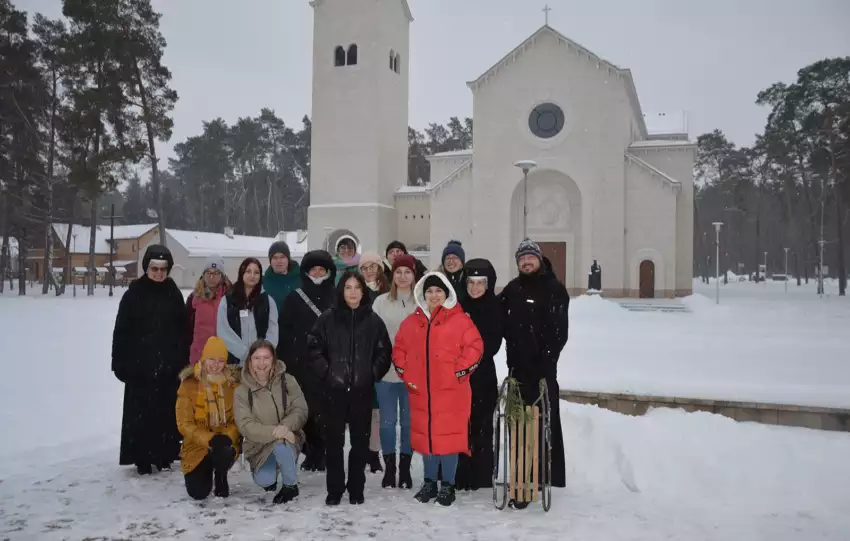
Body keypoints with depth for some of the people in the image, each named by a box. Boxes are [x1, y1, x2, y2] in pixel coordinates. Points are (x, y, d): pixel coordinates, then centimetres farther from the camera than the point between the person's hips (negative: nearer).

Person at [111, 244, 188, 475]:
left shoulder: (174, 294, 5)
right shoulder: (133, 293, -2)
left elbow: (183, 330, 6)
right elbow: (121, 330, -3)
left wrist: (183, 360, 2)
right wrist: (120, 362, -7)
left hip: (169, 365, 2)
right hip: (140, 365, -2)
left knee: (166, 411, 6)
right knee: (141, 413, 2)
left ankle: (164, 455, 17)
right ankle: (143, 458, 12)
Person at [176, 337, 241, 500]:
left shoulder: (233, 383, -3)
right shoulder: (189, 384, -8)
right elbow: (184, 423, -11)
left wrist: (228, 436, -25)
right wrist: (209, 439, -25)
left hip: (225, 443, 0)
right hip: (197, 445, 0)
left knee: (223, 454, -35)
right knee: (198, 493, -12)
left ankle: (220, 476, 3)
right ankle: (206, 471, 26)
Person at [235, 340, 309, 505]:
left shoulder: (287, 381, -8)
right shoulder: (242, 391, -10)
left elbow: (300, 410, -11)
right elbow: (245, 425, -18)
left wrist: (285, 426, -31)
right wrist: (273, 432, -33)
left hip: (288, 438, -1)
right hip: (260, 445, 1)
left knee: (281, 448, -35)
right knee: (264, 481, -22)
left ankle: (290, 486, -5)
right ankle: (271, 477, 18)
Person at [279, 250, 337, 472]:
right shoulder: (295, 298, 7)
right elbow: (285, 332, 5)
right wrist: (284, 361, -2)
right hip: (302, 364, 1)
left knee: (326, 410, -2)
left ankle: (321, 453, 9)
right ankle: (312, 452, 14)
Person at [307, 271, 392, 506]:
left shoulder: (373, 320, 3)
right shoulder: (327, 318, 1)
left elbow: (384, 352, 6)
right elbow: (314, 347, 2)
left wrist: (373, 374, -3)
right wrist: (325, 372, -5)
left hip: (362, 390, 1)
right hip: (334, 389, 0)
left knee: (360, 439, 7)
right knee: (334, 440, 5)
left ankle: (356, 488, 19)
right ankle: (334, 489, 16)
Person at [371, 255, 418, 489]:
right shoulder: (381, 302, 4)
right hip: (385, 371, 1)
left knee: (409, 421, 7)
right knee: (388, 421, 4)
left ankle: (405, 468, 19)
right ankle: (389, 468, 16)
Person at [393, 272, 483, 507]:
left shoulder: (459, 320, -4)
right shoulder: (412, 321, 10)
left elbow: (474, 346, -8)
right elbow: (399, 348, 16)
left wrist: (459, 371, -12)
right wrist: (405, 372, 5)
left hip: (450, 391, -4)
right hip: (420, 391, 5)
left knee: (448, 436, -1)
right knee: (425, 435, 12)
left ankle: (448, 485, 13)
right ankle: (429, 483, 26)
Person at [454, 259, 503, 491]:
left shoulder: (494, 308, -2)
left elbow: (492, 345, -7)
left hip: (482, 375, -3)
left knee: (481, 424, 0)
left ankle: (481, 478, 10)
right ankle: (460, 476, 17)